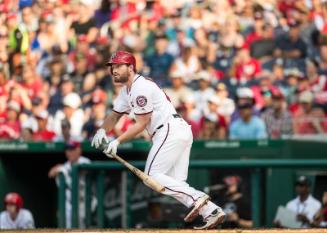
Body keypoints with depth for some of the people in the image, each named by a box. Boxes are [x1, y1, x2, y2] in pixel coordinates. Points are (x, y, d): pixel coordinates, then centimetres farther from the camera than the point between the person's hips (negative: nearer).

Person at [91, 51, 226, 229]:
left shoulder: (140, 87, -11)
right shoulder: (127, 90, 20)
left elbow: (142, 124, -12)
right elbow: (115, 115, 23)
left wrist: (117, 141, -13)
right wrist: (102, 131, 3)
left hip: (171, 131, -10)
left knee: (152, 175, -12)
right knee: (175, 183, 4)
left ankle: (195, 198, -22)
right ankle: (211, 211, -5)